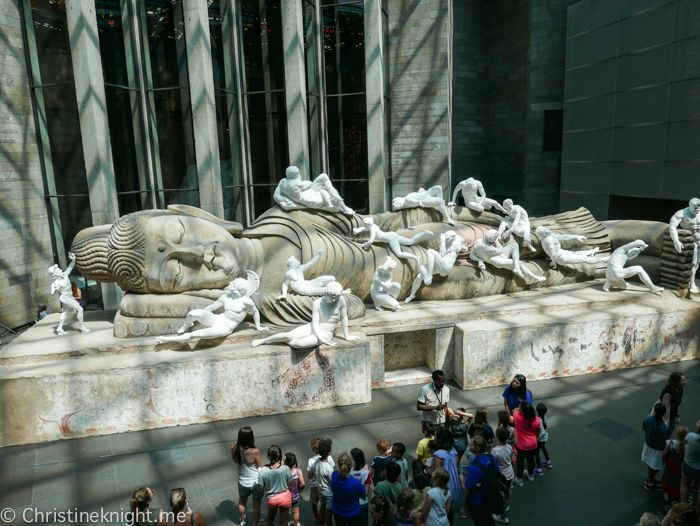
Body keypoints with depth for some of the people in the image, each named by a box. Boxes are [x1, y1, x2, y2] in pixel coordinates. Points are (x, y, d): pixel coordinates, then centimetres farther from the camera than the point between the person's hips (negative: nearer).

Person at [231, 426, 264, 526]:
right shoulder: (254, 451, -31)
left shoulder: (234, 449, -20)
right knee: (256, 506, 21)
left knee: (242, 503, 33)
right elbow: (261, 468, -18)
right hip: (256, 483, -4)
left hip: (243, 483, 4)